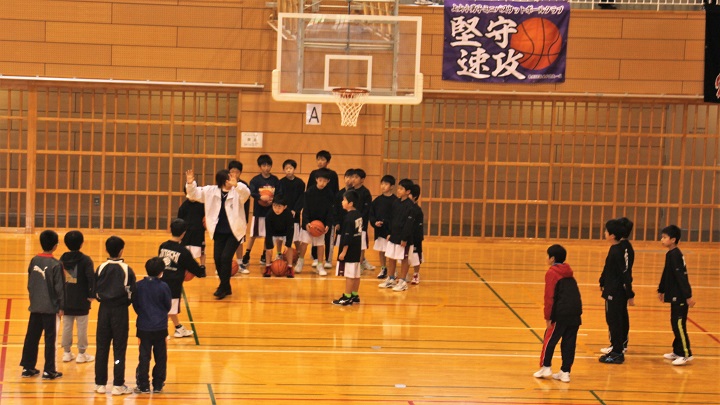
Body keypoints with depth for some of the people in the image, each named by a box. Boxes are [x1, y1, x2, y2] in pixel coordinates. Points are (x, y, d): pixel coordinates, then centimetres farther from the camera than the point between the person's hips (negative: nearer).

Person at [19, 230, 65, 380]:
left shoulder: (34, 261, 2)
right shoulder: (56, 265, -14)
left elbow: (29, 283, 10)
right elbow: (59, 288, -11)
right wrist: (61, 306, -2)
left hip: (35, 306, 5)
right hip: (50, 307, -5)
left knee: (32, 337, 11)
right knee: (49, 338, 2)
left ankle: (27, 368, 17)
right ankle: (49, 371, 7)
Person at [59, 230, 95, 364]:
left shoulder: (63, 259, 2)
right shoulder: (85, 260, -13)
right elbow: (91, 278, -19)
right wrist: (92, 295, -10)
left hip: (66, 300, 4)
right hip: (81, 301, -4)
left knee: (67, 326, 12)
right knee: (82, 327, 5)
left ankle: (67, 352, 18)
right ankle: (81, 354, 11)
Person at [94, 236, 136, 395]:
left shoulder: (101, 268, -2)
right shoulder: (127, 270, -8)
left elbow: (95, 291, 1)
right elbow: (132, 293, -6)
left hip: (104, 309, 2)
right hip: (120, 310, -2)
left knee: (101, 348, 9)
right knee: (119, 349, 2)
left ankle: (100, 384, 12)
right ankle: (118, 385, 2)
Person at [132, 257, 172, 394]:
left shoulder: (139, 285, -6)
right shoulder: (163, 287, -11)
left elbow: (135, 304, 3)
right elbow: (168, 306, 0)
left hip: (143, 326, 1)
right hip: (160, 327, -1)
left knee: (144, 357, 6)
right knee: (160, 357, 10)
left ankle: (143, 386, 7)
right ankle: (158, 385, 14)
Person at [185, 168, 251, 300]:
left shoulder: (237, 191, -12)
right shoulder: (211, 191, 0)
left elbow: (246, 193, -33)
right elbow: (195, 194, 3)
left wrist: (236, 185, -52)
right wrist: (190, 184, -18)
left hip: (235, 232, -4)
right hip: (219, 232, 4)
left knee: (226, 257, -14)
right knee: (217, 258, 1)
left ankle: (223, 288, 1)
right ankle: (226, 288, 19)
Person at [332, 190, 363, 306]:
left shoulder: (349, 218, -19)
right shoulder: (358, 215, 8)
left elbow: (347, 236, -20)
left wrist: (344, 251, -17)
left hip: (349, 250, -9)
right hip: (357, 249, 9)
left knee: (349, 275, -4)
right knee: (356, 274, 14)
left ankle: (347, 298, -1)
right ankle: (354, 296, 22)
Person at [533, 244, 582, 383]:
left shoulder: (552, 273, -5)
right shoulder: (568, 273, 18)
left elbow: (549, 297, -11)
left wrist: (548, 317, -8)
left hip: (561, 313, -6)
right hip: (575, 312, 6)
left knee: (549, 340, 8)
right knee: (569, 343, 8)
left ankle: (545, 367, 12)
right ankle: (565, 372, 10)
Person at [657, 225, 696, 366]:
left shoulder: (675, 255, -17)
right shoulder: (671, 254, 12)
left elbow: (682, 276, -22)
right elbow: (666, 274, 22)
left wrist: (688, 296, -24)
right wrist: (661, 290, 29)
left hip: (680, 297, -10)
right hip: (675, 296, 10)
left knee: (679, 324, -8)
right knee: (675, 323, 15)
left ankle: (686, 354, -6)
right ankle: (677, 351, 23)